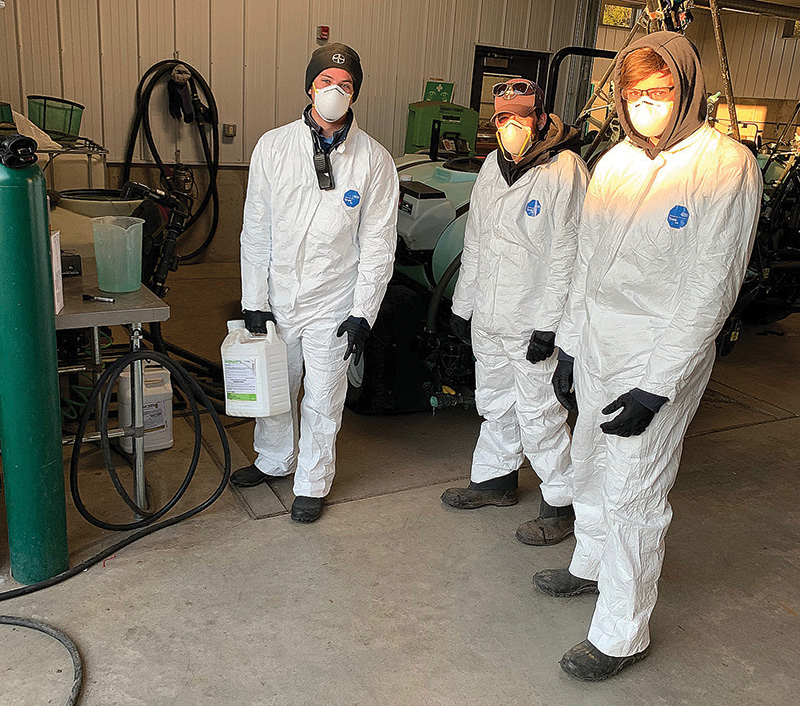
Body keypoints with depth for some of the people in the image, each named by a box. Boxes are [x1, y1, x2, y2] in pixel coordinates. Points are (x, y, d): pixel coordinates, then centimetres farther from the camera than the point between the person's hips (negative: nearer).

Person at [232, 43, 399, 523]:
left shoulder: (375, 160, -7)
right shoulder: (273, 146, -2)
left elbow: (378, 246, -5)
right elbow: (256, 230, 1)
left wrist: (363, 313, -9)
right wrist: (254, 299, -1)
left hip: (333, 304, -2)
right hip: (277, 298, 3)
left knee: (323, 401, 8)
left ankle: (312, 483, 29)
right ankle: (274, 460, 45)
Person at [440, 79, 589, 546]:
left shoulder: (565, 171, -13)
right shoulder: (493, 166, 10)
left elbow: (566, 256, -17)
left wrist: (548, 326, -19)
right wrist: (464, 303, 15)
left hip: (533, 323, -7)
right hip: (487, 317, 8)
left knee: (539, 414, 0)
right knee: (495, 404, 20)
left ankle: (563, 502, 17)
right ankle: (496, 479, 38)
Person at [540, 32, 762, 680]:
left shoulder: (726, 165, -13)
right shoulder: (614, 163, 7)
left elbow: (710, 287, -17)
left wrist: (656, 388, -20)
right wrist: (569, 346, 12)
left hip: (661, 359, -6)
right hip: (597, 349, 7)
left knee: (634, 494, 0)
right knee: (590, 470, 20)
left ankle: (622, 636, 16)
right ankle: (590, 565, 44)